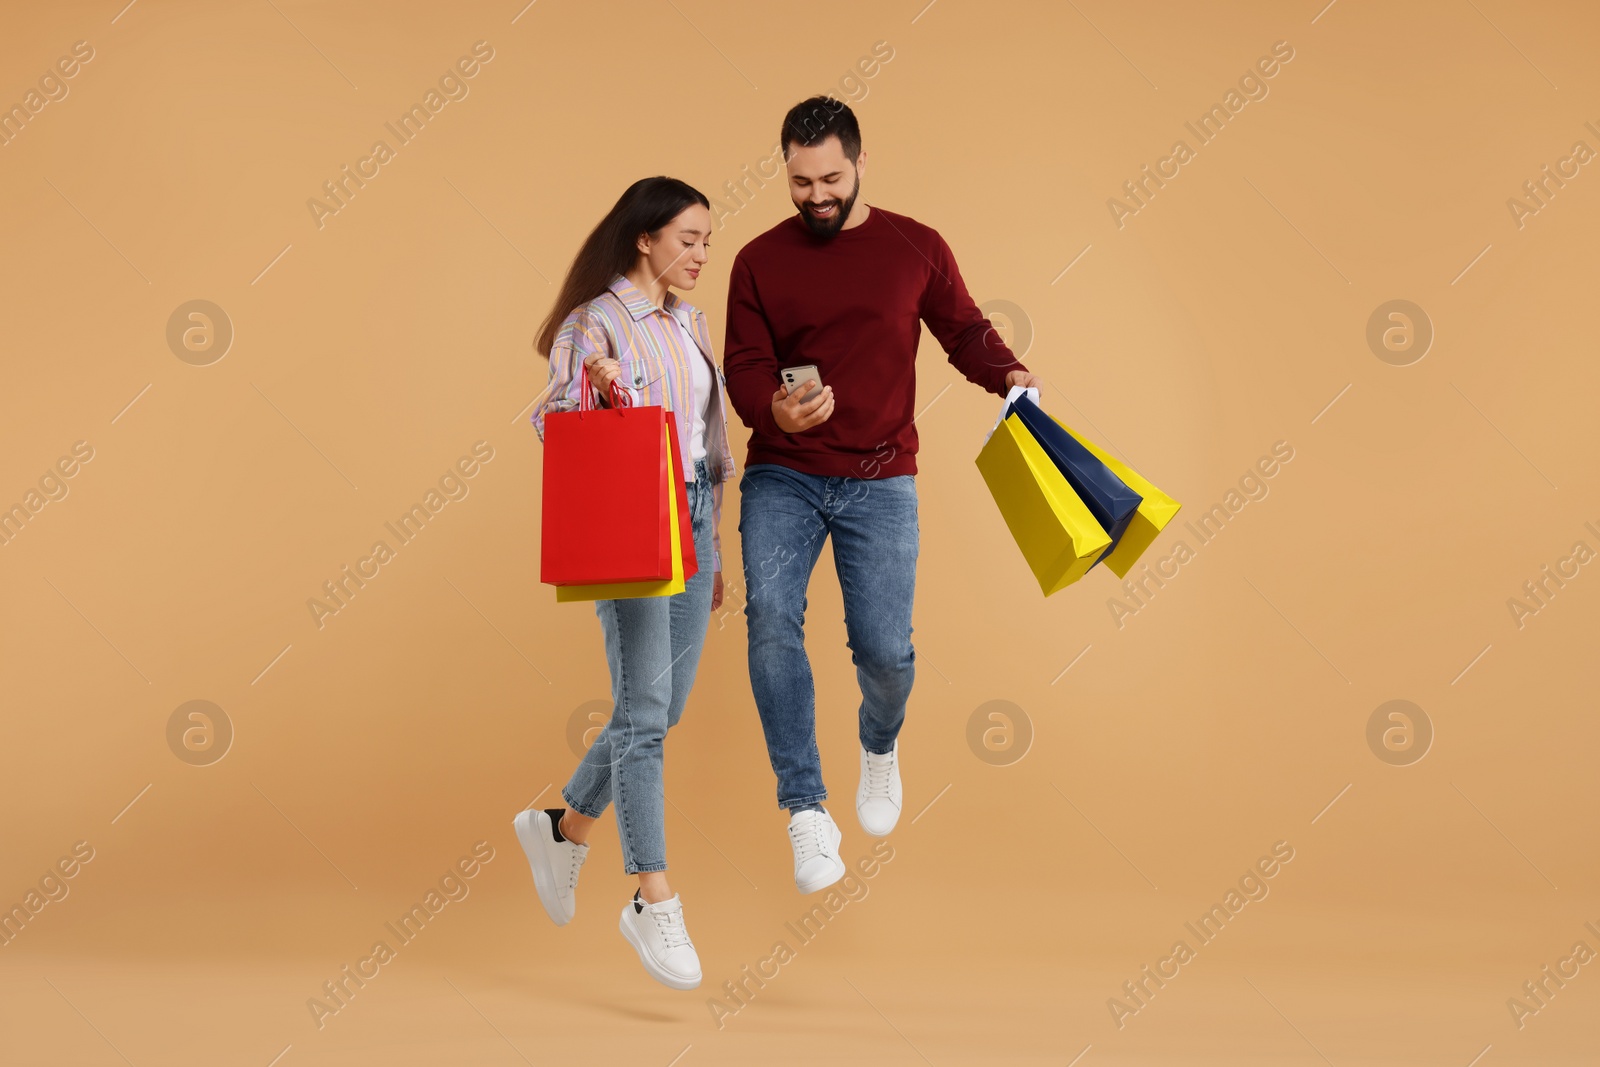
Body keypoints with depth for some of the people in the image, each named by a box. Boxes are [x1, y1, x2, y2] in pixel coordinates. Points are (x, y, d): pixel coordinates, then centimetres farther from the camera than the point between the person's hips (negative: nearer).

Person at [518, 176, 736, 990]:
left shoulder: (690, 321, 14)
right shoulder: (594, 322, -7)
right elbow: (551, 424, -9)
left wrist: (713, 539, 20)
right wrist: (593, 390, -30)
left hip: (691, 517, 8)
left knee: (666, 704, 10)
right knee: (644, 709, -9)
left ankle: (562, 828, 30)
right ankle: (652, 902, -5)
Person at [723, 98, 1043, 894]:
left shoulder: (915, 248, 5)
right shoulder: (760, 261, 4)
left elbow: (963, 330, 11)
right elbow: (743, 369, 0)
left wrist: (1007, 373, -11)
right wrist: (774, 409, -22)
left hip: (879, 481, 0)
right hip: (782, 476, 0)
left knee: (884, 648, -7)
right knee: (770, 616, -21)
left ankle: (880, 746, 31)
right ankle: (806, 811, -14)